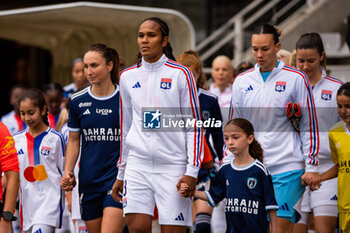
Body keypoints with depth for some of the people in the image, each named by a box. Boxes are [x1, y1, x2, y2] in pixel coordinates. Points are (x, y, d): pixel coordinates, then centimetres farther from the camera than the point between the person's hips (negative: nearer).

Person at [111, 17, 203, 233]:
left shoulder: (180, 74, -2)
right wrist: (121, 173, 19)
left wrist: (192, 172, -10)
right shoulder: (128, 77, 11)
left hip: (173, 167, -3)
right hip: (137, 165, 3)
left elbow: (194, 125, -3)